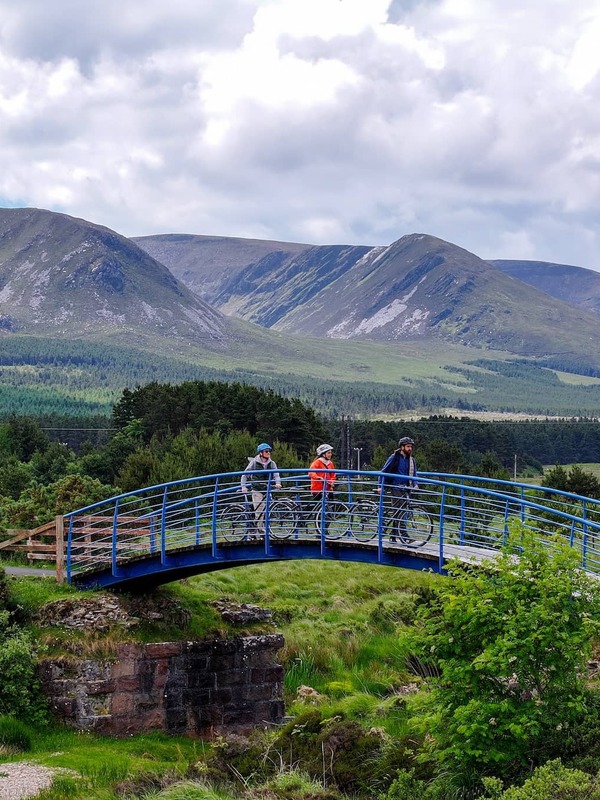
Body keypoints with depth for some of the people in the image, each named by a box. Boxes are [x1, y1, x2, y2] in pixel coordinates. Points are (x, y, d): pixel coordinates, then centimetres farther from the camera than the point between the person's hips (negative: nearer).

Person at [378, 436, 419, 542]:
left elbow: (414, 474, 19)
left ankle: (393, 535, 12)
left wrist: (415, 485, -1)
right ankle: (402, 533, -23)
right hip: (395, 488, -5)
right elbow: (383, 471, 1)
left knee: (401, 511, 5)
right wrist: (380, 486, -5)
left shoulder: (411, 460, 13)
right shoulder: (394, 457, -3)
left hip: (405, 489, 5)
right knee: (398, 511, -15)